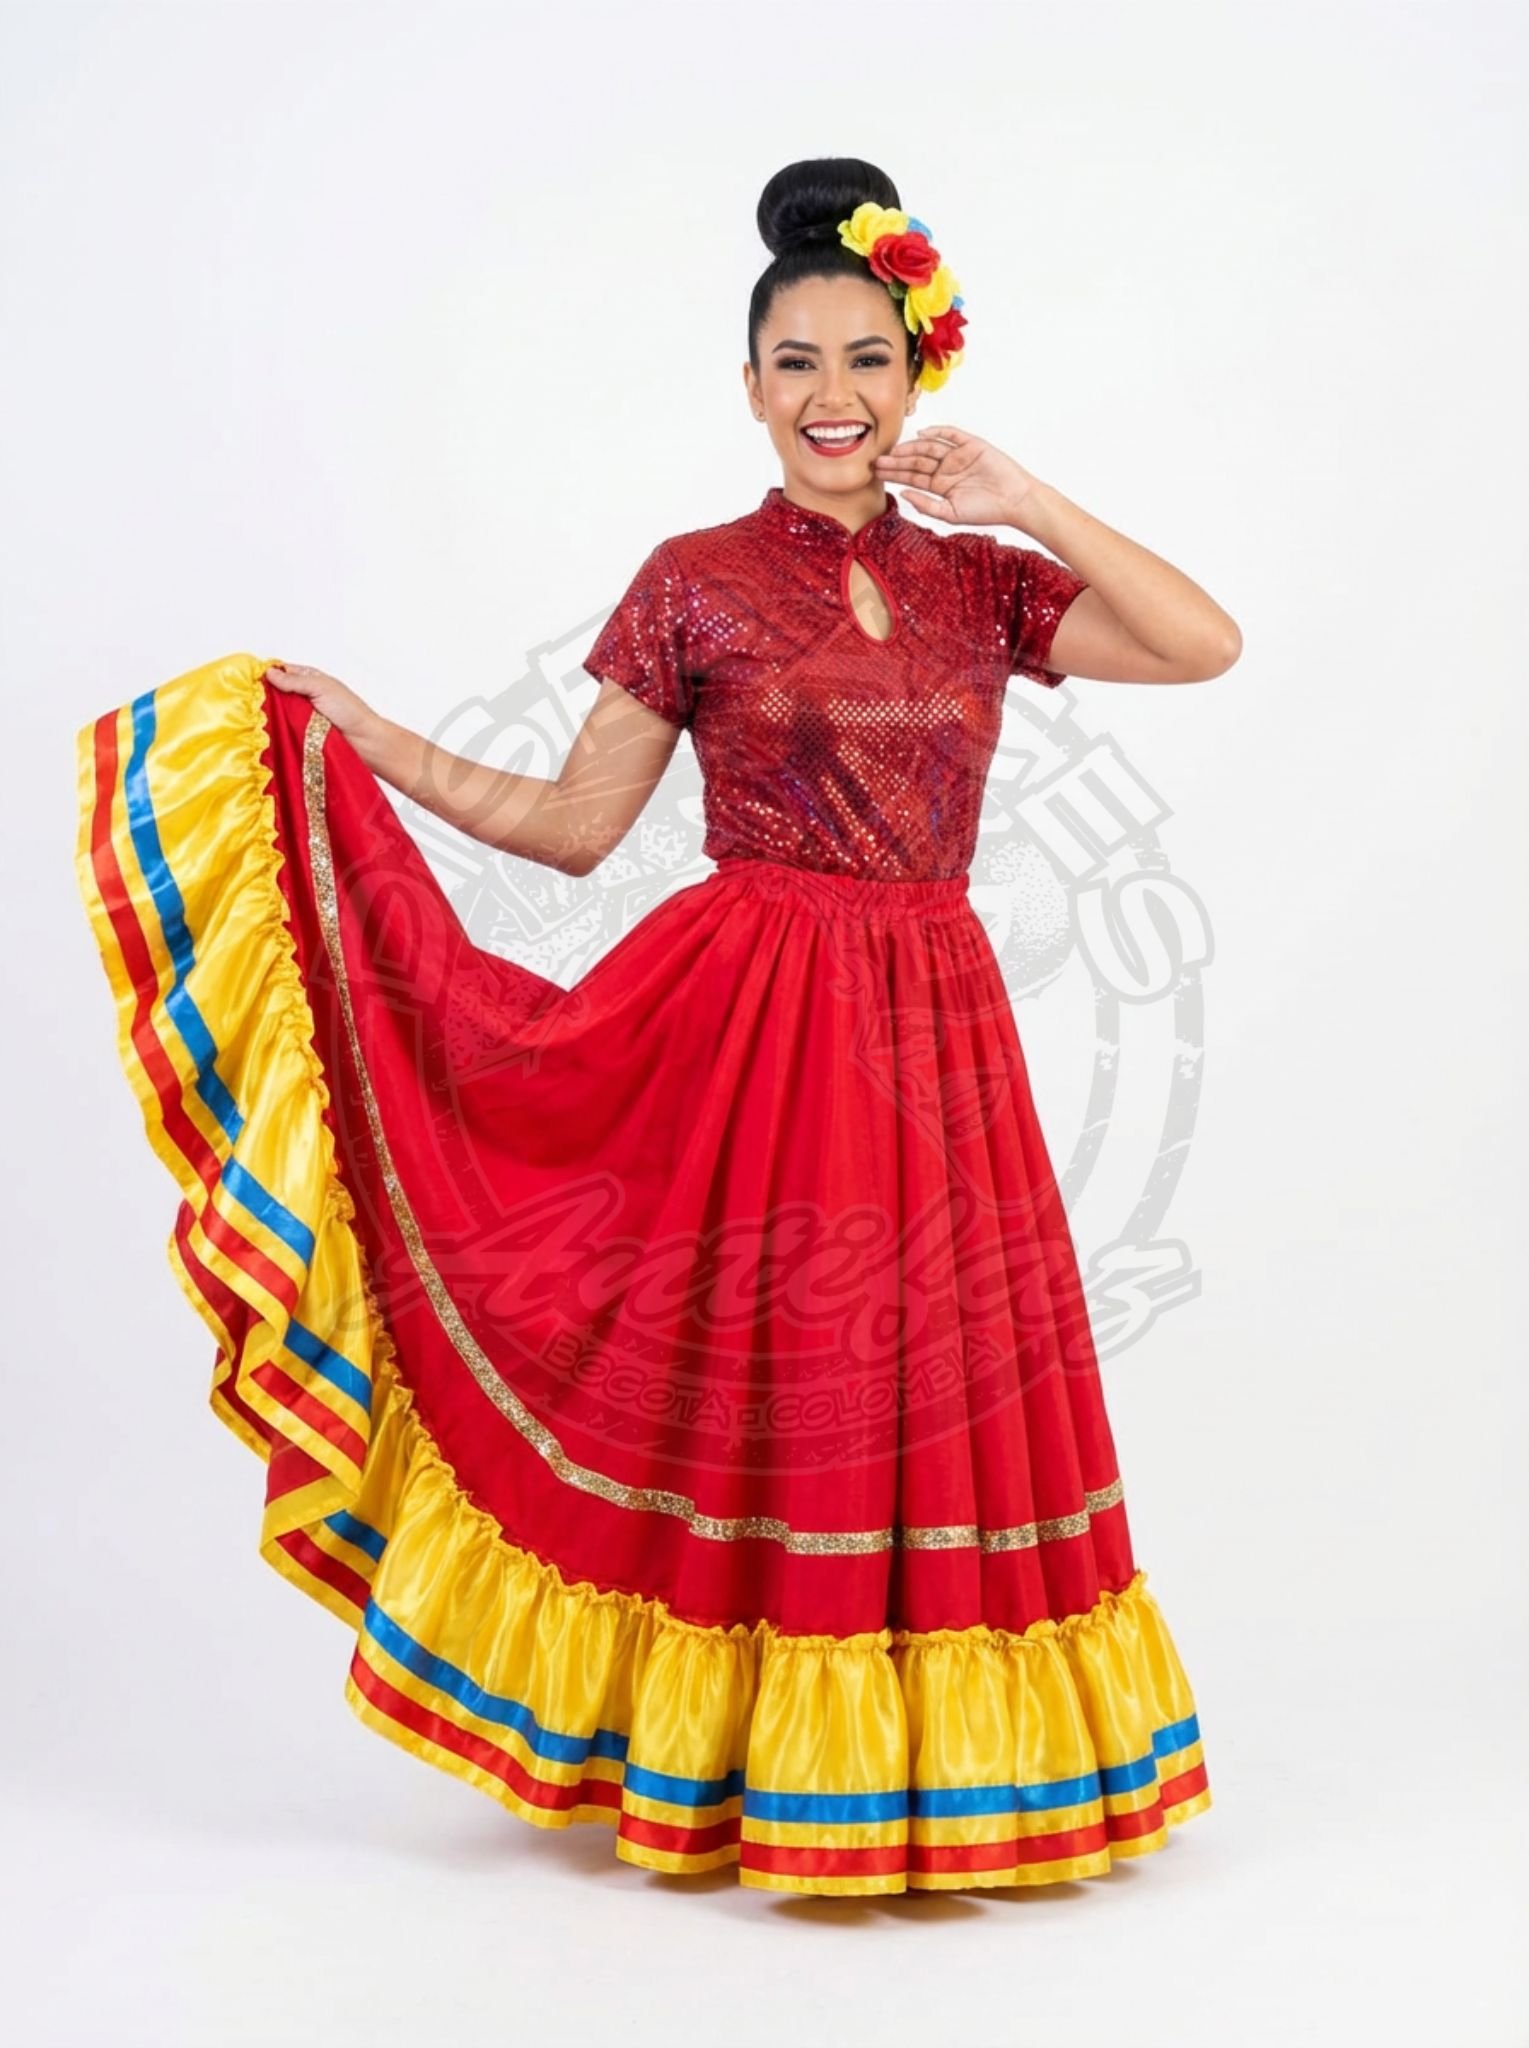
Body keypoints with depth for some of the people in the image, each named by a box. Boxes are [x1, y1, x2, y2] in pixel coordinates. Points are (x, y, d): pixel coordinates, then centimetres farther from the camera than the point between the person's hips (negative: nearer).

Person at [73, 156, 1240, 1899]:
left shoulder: (981, 580, 7)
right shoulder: (696, 583, -1)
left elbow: (1209, 646, -4)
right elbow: (573, 823, 0)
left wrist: (1022, 500, -8)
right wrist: (364, 741, -8)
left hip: (931, 1032, 3)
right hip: (749, 1031, -3)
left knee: (930, 1403, 9)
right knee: (757, 1393, 3)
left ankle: (914, 1757, 27)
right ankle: (728, 1749, 20)